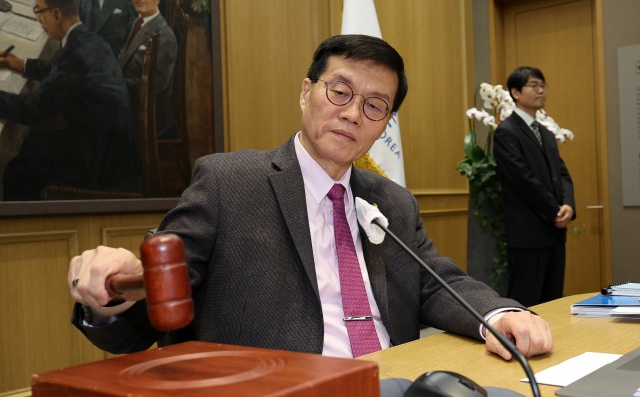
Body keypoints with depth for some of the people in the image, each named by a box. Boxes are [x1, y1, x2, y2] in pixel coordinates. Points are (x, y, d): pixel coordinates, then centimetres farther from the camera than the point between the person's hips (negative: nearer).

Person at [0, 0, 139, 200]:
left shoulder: (74, 53, -26)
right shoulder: (87, 40, 2)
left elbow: (32, 110, -20)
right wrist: (22, 65, 28)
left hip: (106, 160, -9)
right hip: (112, 141, 9)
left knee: (16, 171, 2)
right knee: (33, 143, 21)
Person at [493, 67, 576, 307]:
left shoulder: (547, 134, 19)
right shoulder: (506, 132, -8)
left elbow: (562, 173, 13)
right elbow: (524, 179, -15)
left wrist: (568, 206, -7)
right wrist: (554, 212, -10)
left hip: (555, 231, 8)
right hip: (528, 233, -8)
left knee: (552, 303, 11)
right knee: (525, 304, -4)